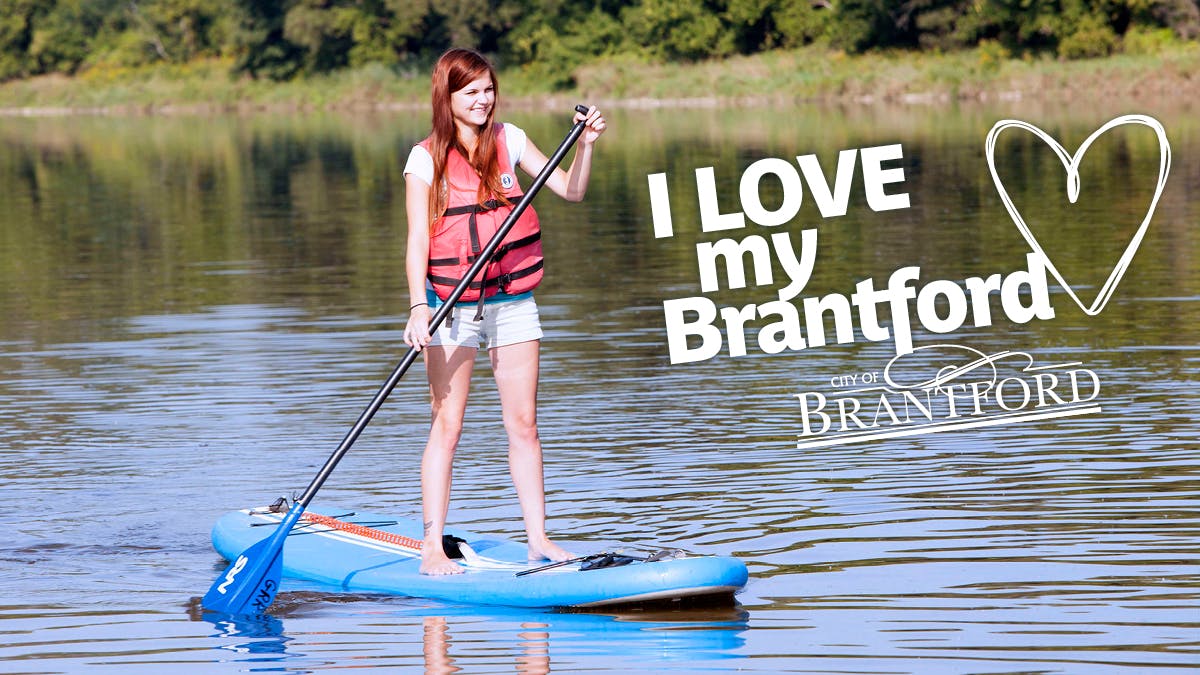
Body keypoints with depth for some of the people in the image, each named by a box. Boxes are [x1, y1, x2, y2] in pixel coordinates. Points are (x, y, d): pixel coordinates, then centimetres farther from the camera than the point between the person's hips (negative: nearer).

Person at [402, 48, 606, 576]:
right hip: (452, 306, -3)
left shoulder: (508, 140, 5)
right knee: (447, 425, -3)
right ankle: (432, 547, -1)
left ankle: (538, 539, 9)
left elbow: (570, 191, 7)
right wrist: (418, 308, -22)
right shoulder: (426, 159, -6)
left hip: (512, 300, 3)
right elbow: (417, 240, -11)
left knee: (523, 424, 4)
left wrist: (585, 146, -11)